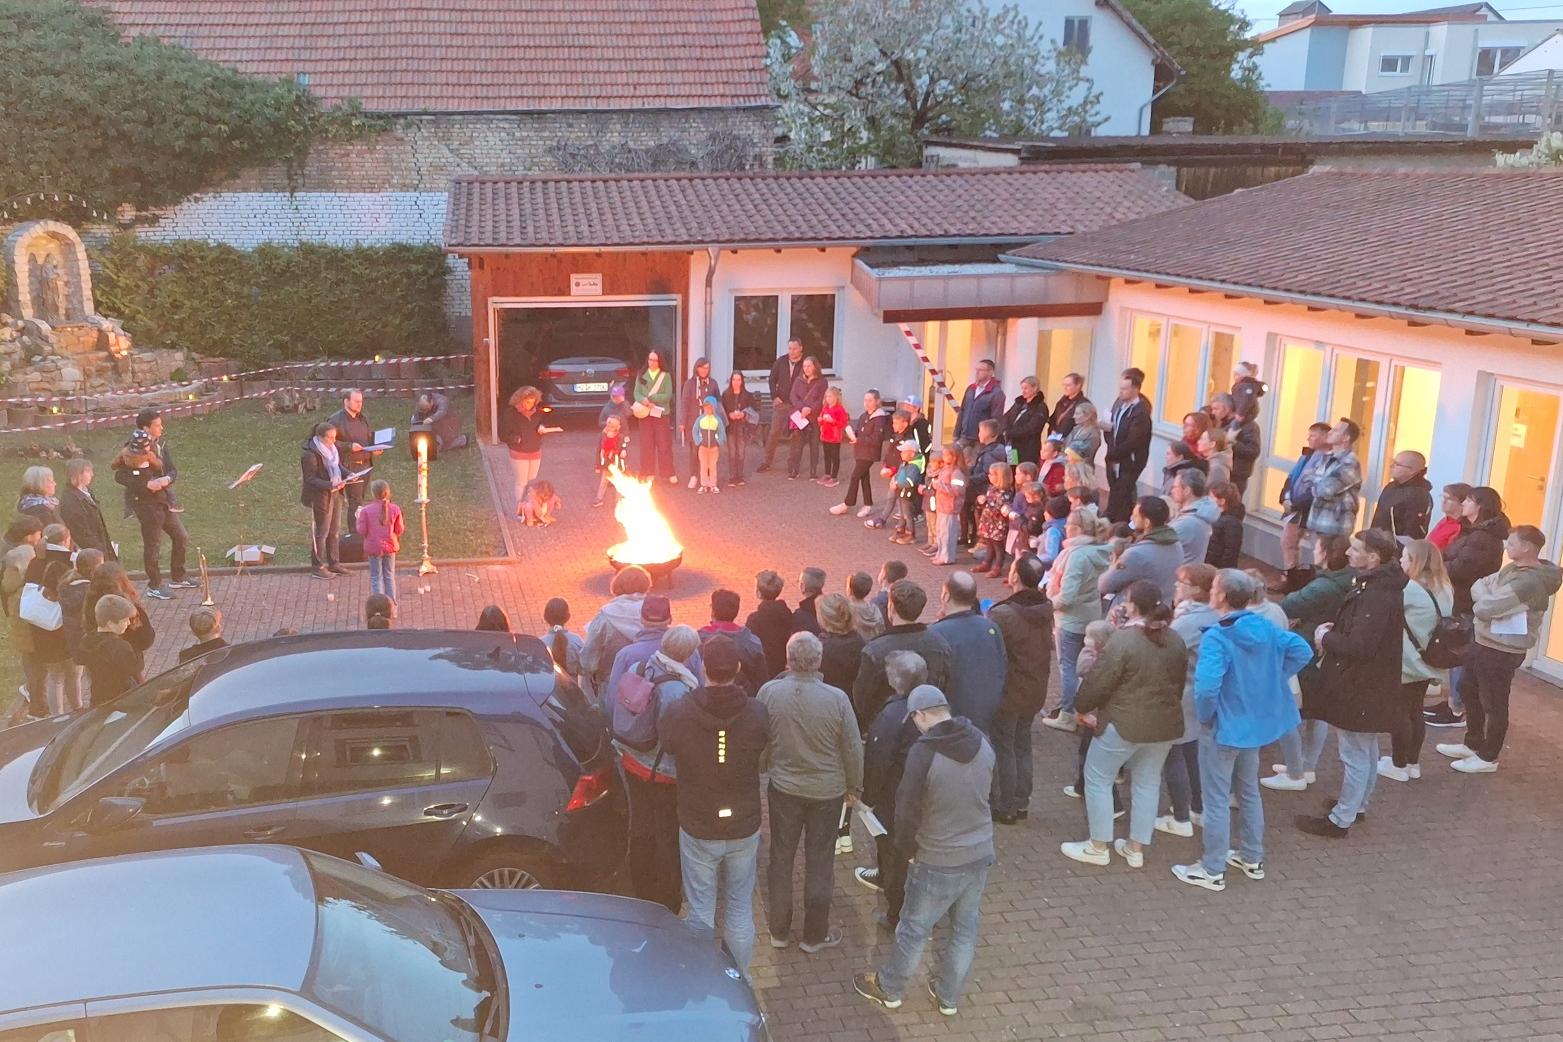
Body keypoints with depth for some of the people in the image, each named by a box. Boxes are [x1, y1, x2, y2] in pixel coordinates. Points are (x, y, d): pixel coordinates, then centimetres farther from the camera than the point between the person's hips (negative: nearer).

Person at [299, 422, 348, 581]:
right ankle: (317, 568, 11)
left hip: (335, 494, 8)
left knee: (333, 531, 17)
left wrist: (347, 475, -4)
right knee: (321, 532, 1)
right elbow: (310, 479, -20)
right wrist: (331, 485, -30)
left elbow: (338, 466, 16)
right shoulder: (309, 455, -21)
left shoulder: (331, 448, 4)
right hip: (320, 496, -8)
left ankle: (333, 563, 29)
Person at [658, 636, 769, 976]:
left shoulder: (677, 714, -21)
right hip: (744, 829, 1)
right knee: (740, 909, 18)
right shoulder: (757, 714, -17)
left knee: (700, 910, 14)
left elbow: (665, 746, -1)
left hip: (697, 829, -1)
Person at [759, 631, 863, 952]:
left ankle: (779, 931, 29)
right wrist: (854, 787, 7)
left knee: (781, 859, 17)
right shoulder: (836, 698, -20)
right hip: (827, 791, -1)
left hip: (783, 788, 1)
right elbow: (853, 749, -10)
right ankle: (815, 935, 26)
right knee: (818, 863, 13)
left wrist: (764, 770, 17)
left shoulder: (769, 693, -16)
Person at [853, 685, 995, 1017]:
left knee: (914, 928, 14)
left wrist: (908, 848, 2)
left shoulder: (924, 752, -22)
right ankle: (949, 996, 35)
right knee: (966, 929, 19)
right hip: (981, 854, 5)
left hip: (938, 861, -5)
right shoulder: (983, 744, -5)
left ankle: (889, 989, 33)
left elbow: (908, 809, -16)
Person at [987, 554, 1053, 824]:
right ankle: (1021, 802, 29)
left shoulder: (1001, 615, -27)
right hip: (1035, 692, 7)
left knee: (1003, 749, 8)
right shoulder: (1046, 609, -4)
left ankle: (1005, 807, 17)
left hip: (1007, 693, -6)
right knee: (1022, 746, 19)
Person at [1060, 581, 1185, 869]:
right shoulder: (1175, 640, 3)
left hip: (1124, 724, -7)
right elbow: (1179, 682, 14)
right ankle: (1136, 848, 24)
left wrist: (1081, 705, 3)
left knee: (1098, 779, 9)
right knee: (1147, 783, 17)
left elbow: (1098, 683, -15)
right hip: (1165, 725, 7)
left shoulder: (1123, 640, -19)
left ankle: (1098, 847, 16)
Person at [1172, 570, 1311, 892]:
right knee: (1249, 792, 23)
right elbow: (1302, 651, 6)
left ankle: (1212, 871, 16)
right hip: (1256, 721, 8)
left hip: (1223, 726, -7)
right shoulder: (1265, 628, -3)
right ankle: (1252, 858, 37)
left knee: (1216, 799, 5)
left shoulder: (1216, 637, -26)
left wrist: (1204, 715, -16)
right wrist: (1271, 679, 6)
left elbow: (1206, 686, -36)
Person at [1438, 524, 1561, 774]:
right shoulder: (1511, 569, 5)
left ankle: (1488, 757, 21)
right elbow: (1478, 586, 7)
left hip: (1502, 651, -10)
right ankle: (1473, 744, 38)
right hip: (1482, 642, 10)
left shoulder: (1532, 582, -26)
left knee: (1494, 705, 6)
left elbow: (1485, 608, -28)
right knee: (1469, 693, 22)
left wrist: (1482, 600, -7)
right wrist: (1487, 599, -13)